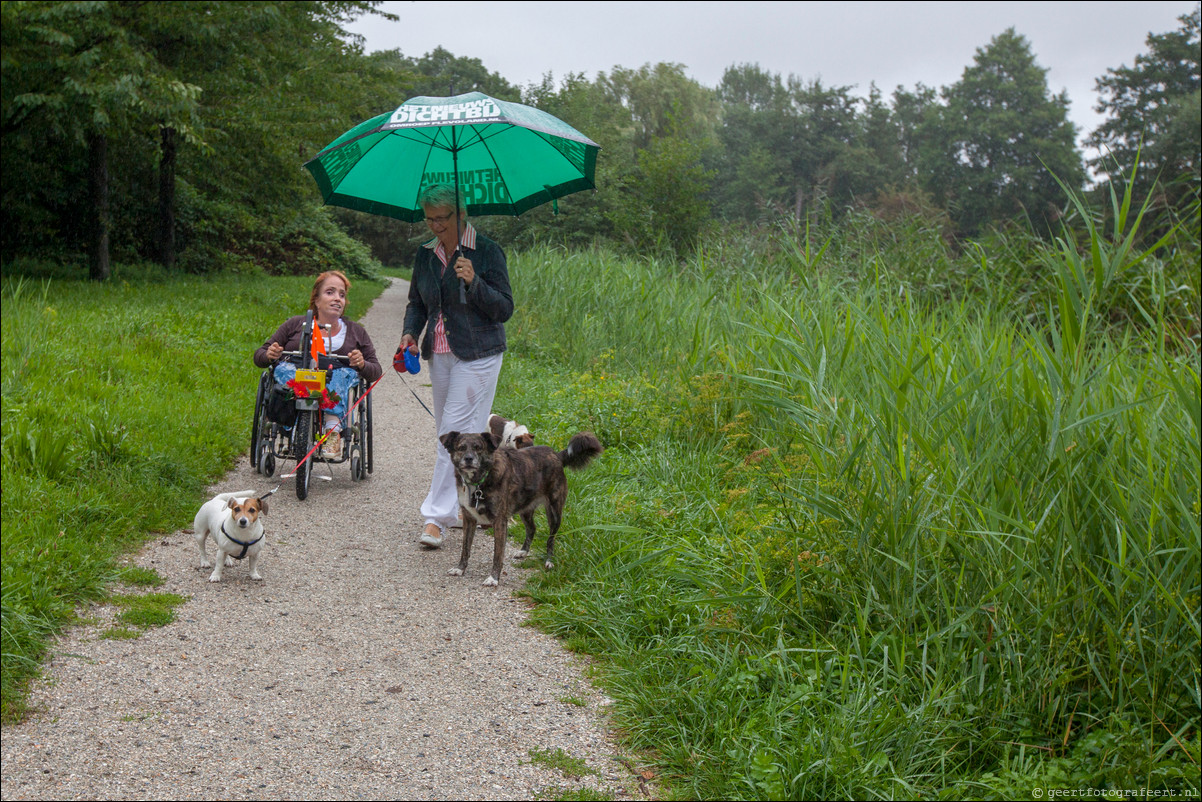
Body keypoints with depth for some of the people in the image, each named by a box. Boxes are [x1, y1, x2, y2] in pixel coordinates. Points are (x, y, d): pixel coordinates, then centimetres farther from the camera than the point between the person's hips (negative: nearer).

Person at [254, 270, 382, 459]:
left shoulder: (356, 332, 20)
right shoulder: (295, 324, 17)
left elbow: (376, 372, 13)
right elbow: (259, 356, 17)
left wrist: (362, 365, -10)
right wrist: (270, 356, -8)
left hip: (338, 388, 0)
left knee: (343, 373, -31)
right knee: (285, 369, -31)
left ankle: (332, 428, -48)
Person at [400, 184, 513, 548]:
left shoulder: (486, 251, -8)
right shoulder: (425, 255, 9)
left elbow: (504, 309, -9)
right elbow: (417, 303, 19)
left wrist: (473, 282, -24)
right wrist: (409, 332, -1)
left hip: (477, 356, -6)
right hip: (439, 355, 6)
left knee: (455, 434, -9)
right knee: (450, 434, 11)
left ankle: (438, 517, -5)